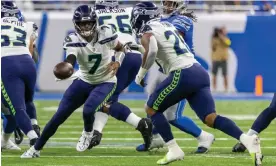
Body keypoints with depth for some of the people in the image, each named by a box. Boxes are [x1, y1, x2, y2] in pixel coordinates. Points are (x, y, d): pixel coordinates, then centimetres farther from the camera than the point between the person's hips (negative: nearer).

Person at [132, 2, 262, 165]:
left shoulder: (147, 32, 0)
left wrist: (141, 73, -6)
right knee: (210, 118, -4)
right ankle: (248, 140, -24)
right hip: (200, 72, 7)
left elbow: (151, 50, -20)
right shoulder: (168, 26, 26)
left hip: (183, 75, -7)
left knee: (152, 109, 10)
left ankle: (174, 150, 2)